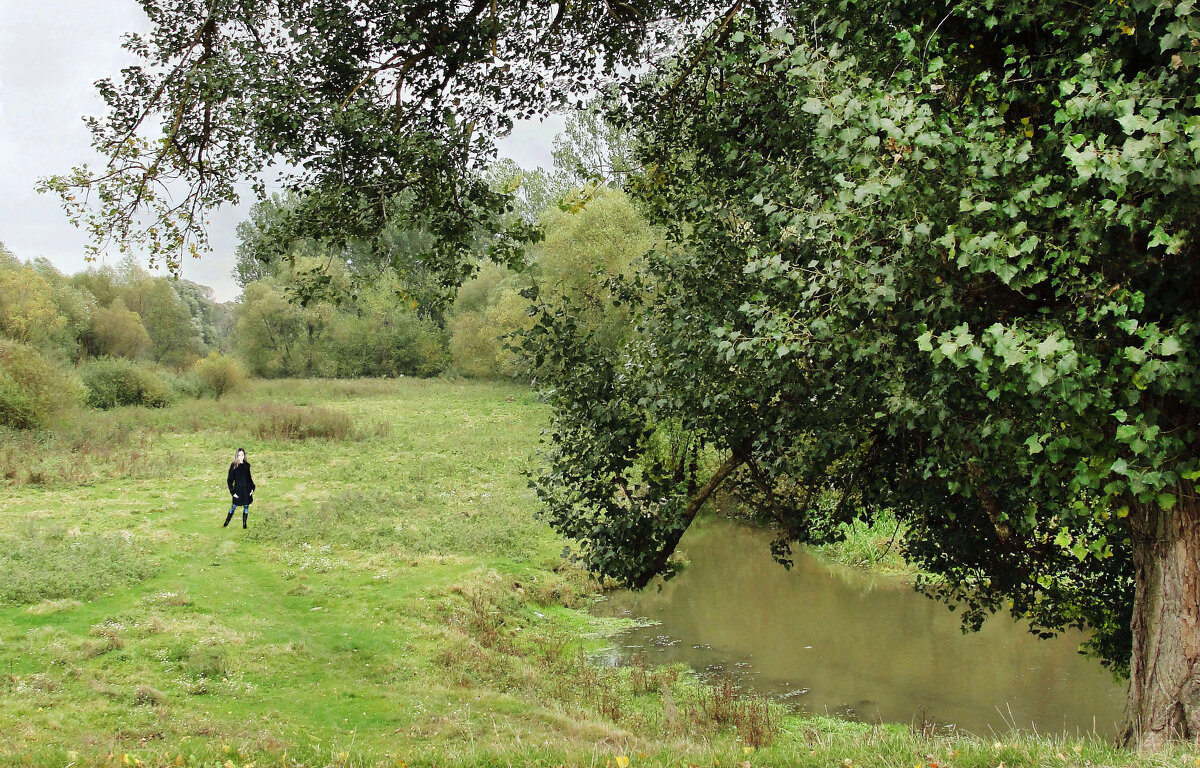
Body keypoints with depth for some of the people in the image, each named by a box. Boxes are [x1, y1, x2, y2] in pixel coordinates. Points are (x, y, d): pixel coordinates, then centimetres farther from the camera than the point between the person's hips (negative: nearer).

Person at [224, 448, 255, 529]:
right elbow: (230, 480, -5)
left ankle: (244, 524, 15)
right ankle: (226, 523, 17)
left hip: (247, 490, 3)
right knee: (233, 507, 4)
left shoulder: (247, 465, 3)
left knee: (246, 507, 7)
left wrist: (252, 488, 5)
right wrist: (232, 492, -10)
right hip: (238, 490, -3)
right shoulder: (233, 466, -7)